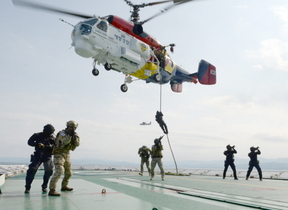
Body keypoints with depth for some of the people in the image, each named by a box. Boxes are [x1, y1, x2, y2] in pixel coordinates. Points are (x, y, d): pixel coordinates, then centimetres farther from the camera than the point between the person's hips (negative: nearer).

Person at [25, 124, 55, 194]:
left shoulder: (52, 138, 0)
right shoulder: (38, 135, -3)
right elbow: (29, 142, -6)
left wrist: (51, 146, -23)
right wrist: (38, 144, -22)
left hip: (47, 156, 1)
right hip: (38, 156, -1)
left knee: (49, 170, -8)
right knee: (32, 170, -10)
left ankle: (44, 186, 11)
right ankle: (27, 187, -1)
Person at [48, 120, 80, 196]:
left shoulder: (73, 134, 7)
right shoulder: (62, 133, -15)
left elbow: (77, 144, -4)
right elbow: (64, 141, -31)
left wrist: (75, 136, -20)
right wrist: (70, 135, -39)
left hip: (67, 155, 8)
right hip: (59, 155, -8)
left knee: (68, 173, 17)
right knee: (59, 171, -25)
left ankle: (64, 186, 38)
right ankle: (52, 190, -28)